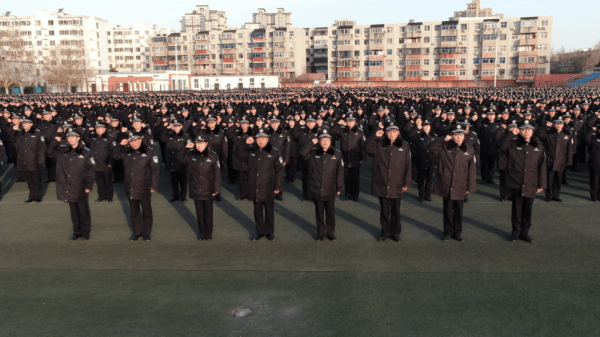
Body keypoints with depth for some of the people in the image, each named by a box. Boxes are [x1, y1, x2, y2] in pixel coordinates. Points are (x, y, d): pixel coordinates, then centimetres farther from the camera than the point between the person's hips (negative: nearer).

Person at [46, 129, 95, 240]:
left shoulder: (86, 152, -7)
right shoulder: (62, 150, 5)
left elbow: (90, 171, -7)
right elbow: (49, 152, 15)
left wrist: (88, 186, -13)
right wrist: (55, 140, 1)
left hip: (80, 188, -4)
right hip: (68, 188, 4)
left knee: (83, 210, 7)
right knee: (73, 211, 14)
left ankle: (85, 232, 19)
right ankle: (77, 231, 26)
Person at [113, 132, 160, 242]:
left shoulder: (149, 152, -8)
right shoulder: (126, 151, 4)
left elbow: (154, 170, -7)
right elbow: (115, 156, 15)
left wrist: (153, 186, -9)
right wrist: (120, 145, -1)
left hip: (144, 188, -4)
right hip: (130, 188, 4)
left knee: (147, 211, 7)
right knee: (134, 211, 14)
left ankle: (146, 233, 20)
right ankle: (137, 232, 28)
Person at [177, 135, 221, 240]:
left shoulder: (213, 156, -9)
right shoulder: (191, 155, -1)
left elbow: (217, 173, -8)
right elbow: (179, 157, 8)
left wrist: (216, 189, -8)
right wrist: (185, 148, -8)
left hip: (208, 191, -2)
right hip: (195, 191, 2)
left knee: (208, 213, 10)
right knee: (199, 213, 13)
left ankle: (209, 234, 25)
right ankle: (202, 233, 28)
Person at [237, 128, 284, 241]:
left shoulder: (274, 152, -7)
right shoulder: (251, 150, 4)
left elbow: (279, 170, -7)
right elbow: (239, 154, 8)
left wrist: (278, 186, -9)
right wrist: (246, 144, -7)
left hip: (268, 190, -3)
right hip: (255, 189, 3)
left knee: (269, 211, 10)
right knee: (257, 211, 14)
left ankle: (269, 232, 25)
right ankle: (260, 232, 27)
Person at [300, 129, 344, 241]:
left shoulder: (337, 154, -2)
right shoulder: (313, 153, 0)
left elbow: (340, 172, 0)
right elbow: (302, 153, -19)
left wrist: (339, 188, 0)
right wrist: (311, 143, -18)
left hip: (330, 191, -1)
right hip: (316, 190, 1)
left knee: (330, 213, 11)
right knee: (319, 213, 13)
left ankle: (331, 232, 26)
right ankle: (321, 232, 27)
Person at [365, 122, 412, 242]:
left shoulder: (404, 146, 0)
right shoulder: (379, 144, 3)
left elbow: (408, 166, 0)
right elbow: (367, 148, -10)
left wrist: (407, 182, -2)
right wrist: (374, 136, -17)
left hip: (397, 186, 0)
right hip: (382, 185, 1)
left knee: (396, 211, 11)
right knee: (384, 210, 11)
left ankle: (395, 232, 26)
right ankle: (385, 232, 25)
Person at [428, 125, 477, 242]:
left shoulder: (469, 151, 2)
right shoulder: (444, 148, 0)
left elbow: (472, 171, 3)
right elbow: (430, 147, -9)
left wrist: (470, 187, 1)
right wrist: (443, 140, -14)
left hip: (460, 188, 1)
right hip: (446, 186, -1)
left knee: (458, 211, 11)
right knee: (448, 210, 9)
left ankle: (458, 232, 25)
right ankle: (448, 231, 23)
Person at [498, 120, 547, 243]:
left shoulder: (539, 147, 6)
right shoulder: (513, 144, 0)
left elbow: (542, 167, 6)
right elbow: (501, 146, -21)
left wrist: (541, 184, 3)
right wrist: (511, 134, -22)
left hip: (530, 186, 2)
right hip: (515, 185, -2)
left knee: (527, 211, 10)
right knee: (516, 209, 8)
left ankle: (525, 232, 23)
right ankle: (516, 232, 20)